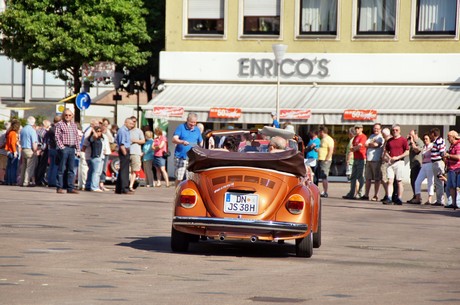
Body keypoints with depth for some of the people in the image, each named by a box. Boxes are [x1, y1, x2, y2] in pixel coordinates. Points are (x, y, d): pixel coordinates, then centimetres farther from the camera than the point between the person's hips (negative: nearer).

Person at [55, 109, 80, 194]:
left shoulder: (74, 125, 18)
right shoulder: (59, 125, 0)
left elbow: (77, 138, 19)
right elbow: (57, 137, -7)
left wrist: (77, 149, 11)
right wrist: (61, 147, -15)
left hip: (72, 148, 6)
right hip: (64, 148, -6)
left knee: (71, 169, 5)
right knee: (62, 169, -4)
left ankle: (70, 187, 7)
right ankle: (59, 187, -1)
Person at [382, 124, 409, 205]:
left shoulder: (403, 140, -1)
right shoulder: (389, 140, 13)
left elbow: (407, 152, -6)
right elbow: (386, 151, 19)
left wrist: (398, 157, -14)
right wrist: (389, 157, -1)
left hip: (399, 162, -4)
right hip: (391, 162, 4)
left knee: (399, 181, 0)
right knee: (390, 181, -4)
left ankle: (399, 199, 4)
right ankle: (389, 199, -9)